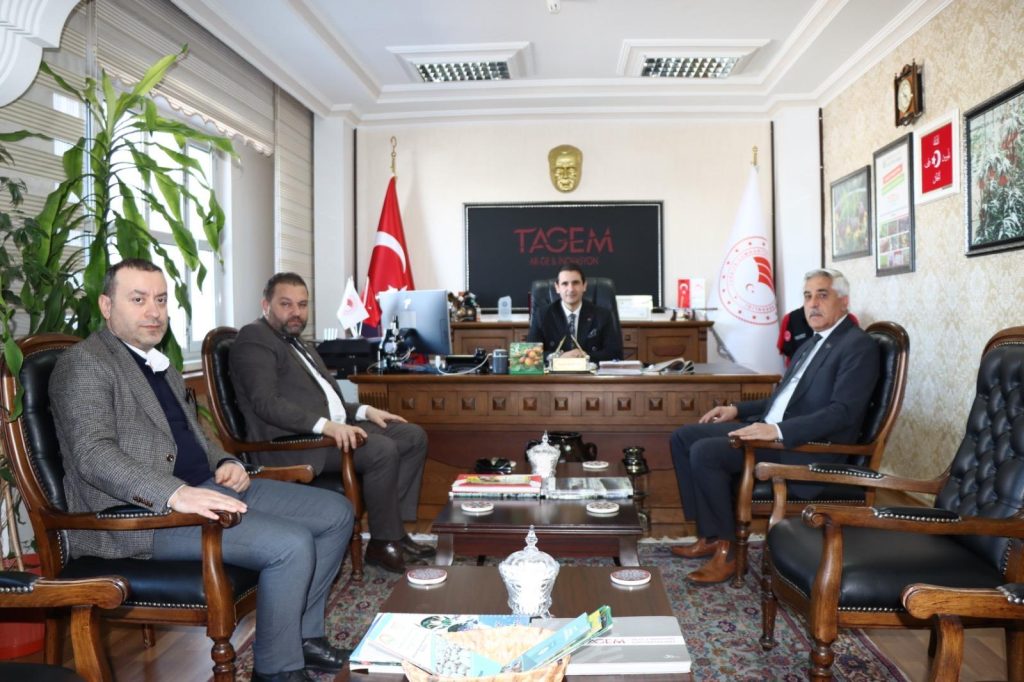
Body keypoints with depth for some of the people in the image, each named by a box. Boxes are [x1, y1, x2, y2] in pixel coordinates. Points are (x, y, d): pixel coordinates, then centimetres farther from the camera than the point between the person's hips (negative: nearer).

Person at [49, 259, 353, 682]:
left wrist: (224, 462, 6)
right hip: (139, 512, -9)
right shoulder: (84, 363, -8)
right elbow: (94, 454, -22)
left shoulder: (159, 363, 19)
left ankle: (304, 633, 16)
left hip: (204, 487, 9)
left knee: (336, 513, 2)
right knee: (291, 545, -26)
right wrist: (175, 493, -36)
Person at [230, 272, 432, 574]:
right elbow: (266, 403, -20)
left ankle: (395, 527, 2)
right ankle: (384, 543, -10)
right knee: (382, 450, -27)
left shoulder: (299, 344, 23)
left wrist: (365, 411, 9)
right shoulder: (254, 338, -6)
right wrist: (326, 425, -30)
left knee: (413, 436, 0)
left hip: (332, 427, 10)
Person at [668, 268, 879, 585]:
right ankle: (708, 533, 7)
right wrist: (737, 409, 15)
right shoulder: (814, 342, 19)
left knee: (705, 452, -26)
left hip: (808, 449, -10)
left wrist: (778, 430, -30)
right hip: (772, 431, 10)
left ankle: (724, 547, -9)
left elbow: (843, 412, -22)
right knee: (684, 436, 3)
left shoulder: (859, 346, -9)